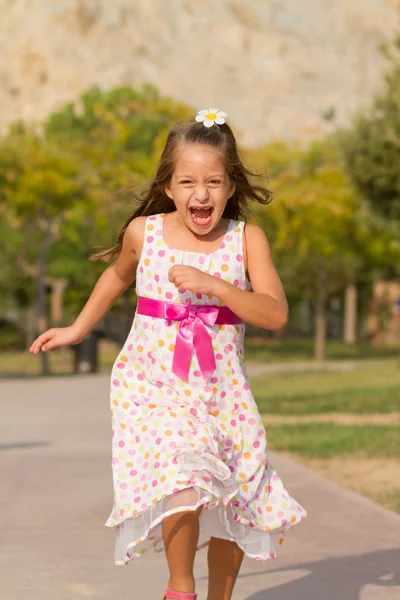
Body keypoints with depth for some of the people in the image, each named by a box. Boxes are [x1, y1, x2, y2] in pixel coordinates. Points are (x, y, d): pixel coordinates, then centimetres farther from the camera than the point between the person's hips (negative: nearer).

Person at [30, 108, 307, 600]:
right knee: (182, 486, -23)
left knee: (237, 507, 9)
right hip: (153, 387, -2)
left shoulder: (246, 239, -5)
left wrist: (211, 284, -25)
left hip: (222, 390, 2)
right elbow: (117, 277, 20)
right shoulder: (144, 232, -2)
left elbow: (275, 315, -15)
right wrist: (77, 329, 24)